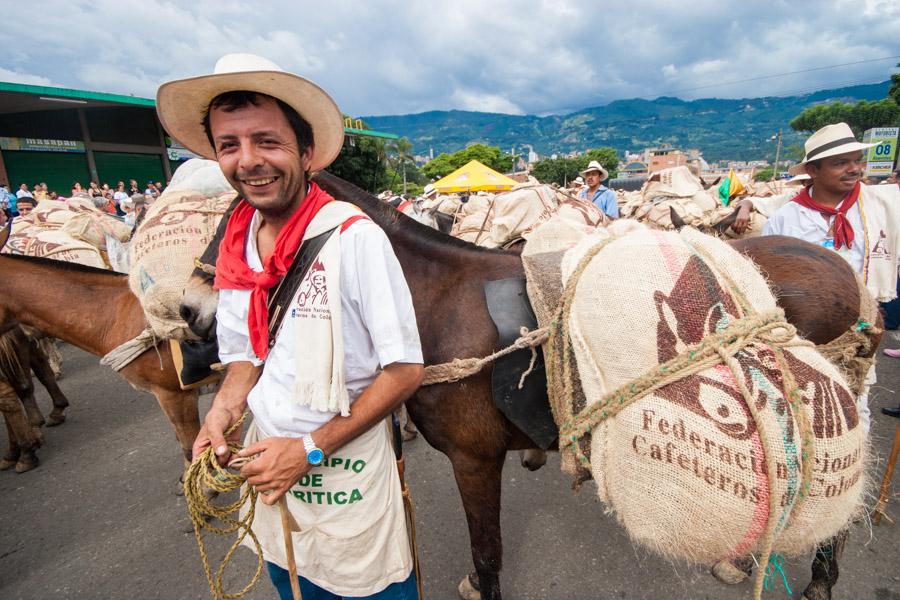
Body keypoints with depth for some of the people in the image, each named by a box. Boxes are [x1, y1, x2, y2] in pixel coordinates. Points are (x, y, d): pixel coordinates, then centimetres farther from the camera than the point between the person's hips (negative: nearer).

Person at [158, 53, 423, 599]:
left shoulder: (353, 236, -22)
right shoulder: (237, 246, -2)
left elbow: (405, 369, -19)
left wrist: (311, 448, -18)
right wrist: (222, 414, -8)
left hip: (348, 468, -5)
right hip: (268, 465, 6)